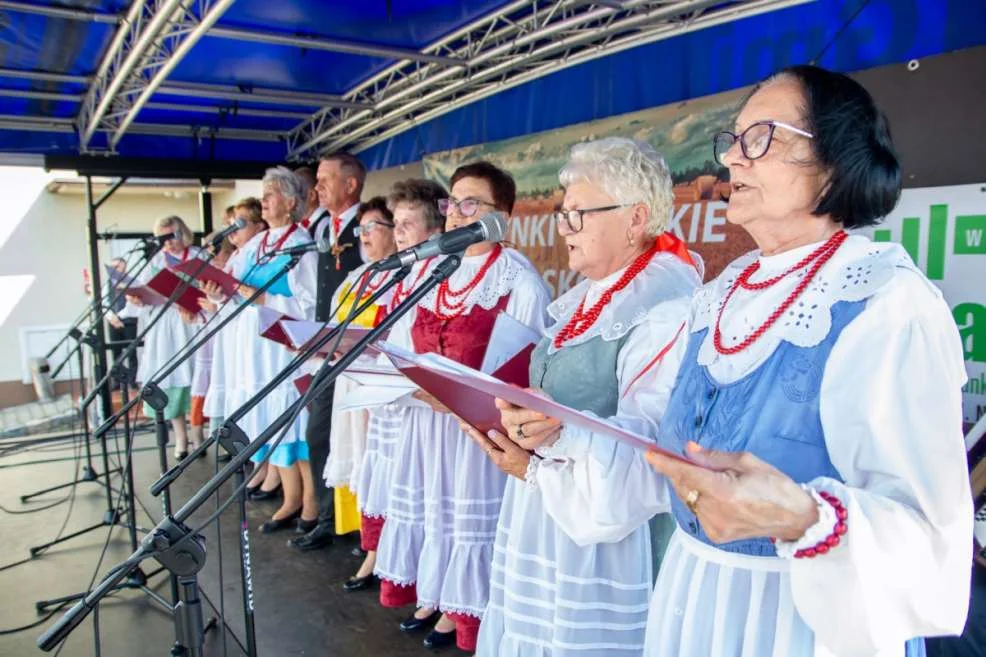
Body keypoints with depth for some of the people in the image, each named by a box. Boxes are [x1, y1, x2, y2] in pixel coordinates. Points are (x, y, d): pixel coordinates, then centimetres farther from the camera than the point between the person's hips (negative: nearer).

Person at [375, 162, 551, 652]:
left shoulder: (521, 281, -11)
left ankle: (459, 608, 28)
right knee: (428, 505, 17)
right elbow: (400, 344, 11)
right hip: (425, 415, 7)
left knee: (467, 512, 6)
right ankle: (429, 596, 37)